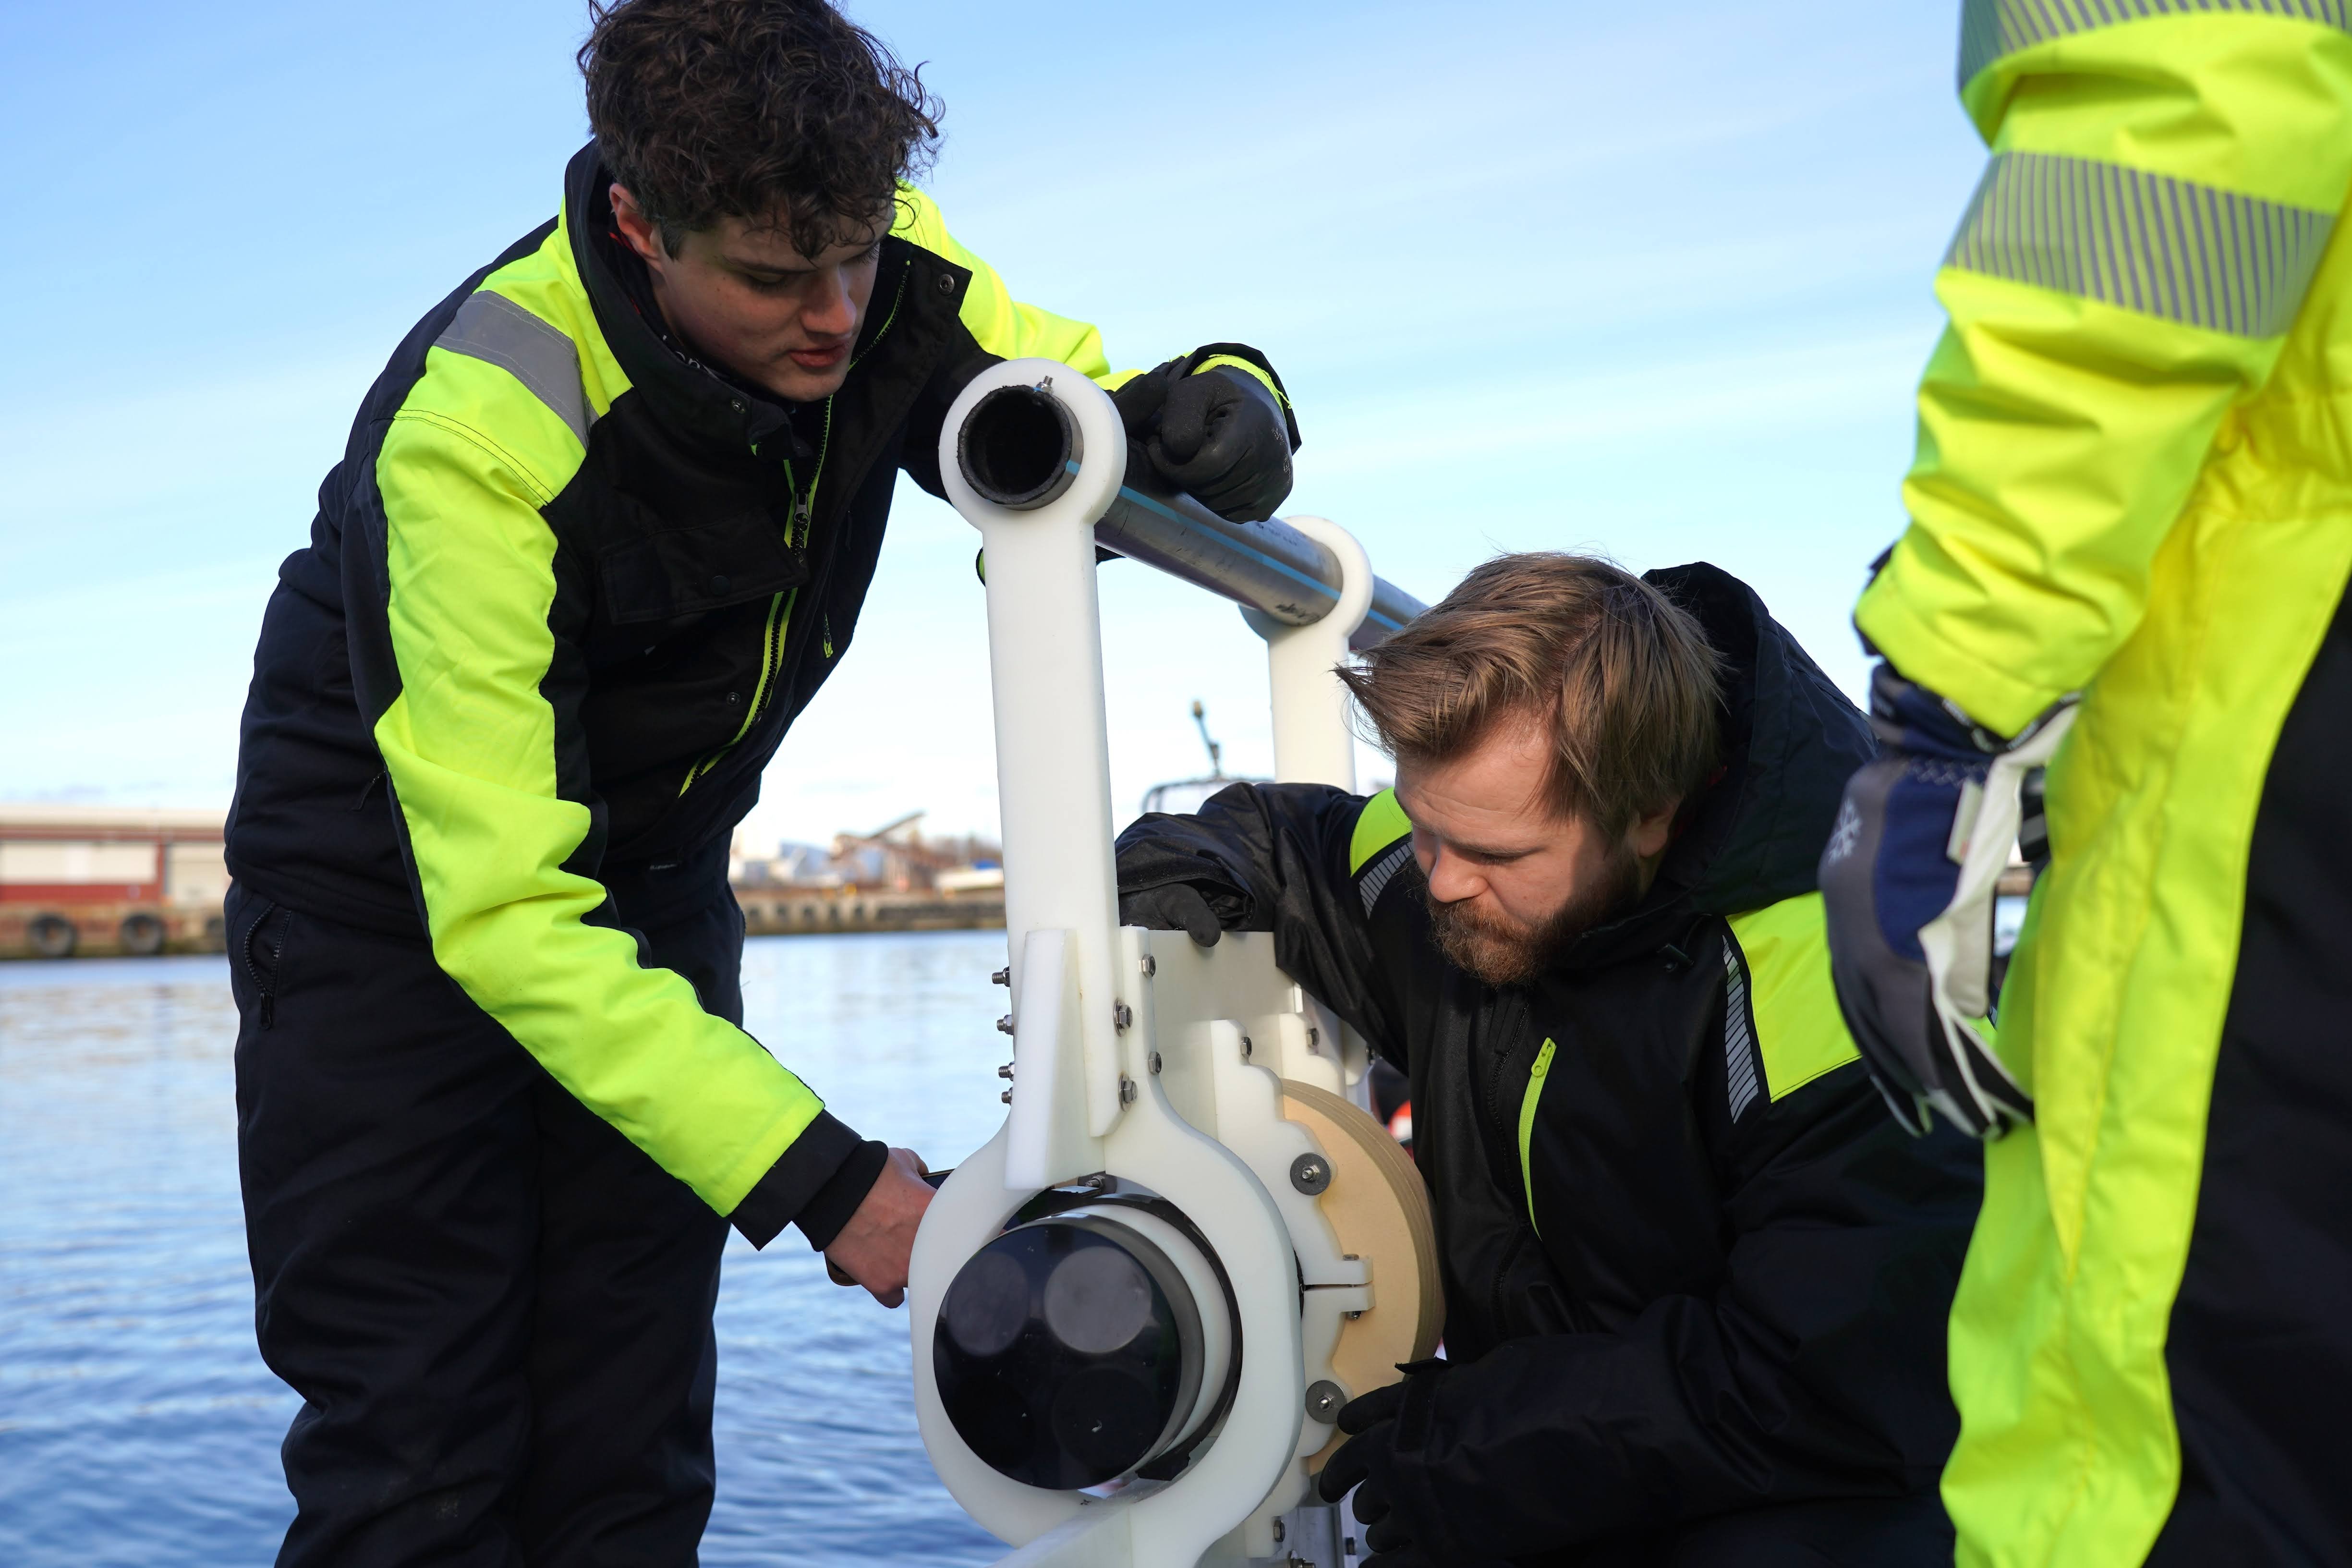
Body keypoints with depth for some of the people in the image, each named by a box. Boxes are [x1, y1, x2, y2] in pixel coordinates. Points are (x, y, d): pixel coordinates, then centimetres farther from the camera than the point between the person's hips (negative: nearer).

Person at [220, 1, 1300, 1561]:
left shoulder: (877, 269, -18)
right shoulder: (479, 429, -33)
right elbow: (505, 906, -34)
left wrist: (1217, 406, -29)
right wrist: (817, 1174, -39)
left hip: (654, 870, 5)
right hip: (403, 881, -4)